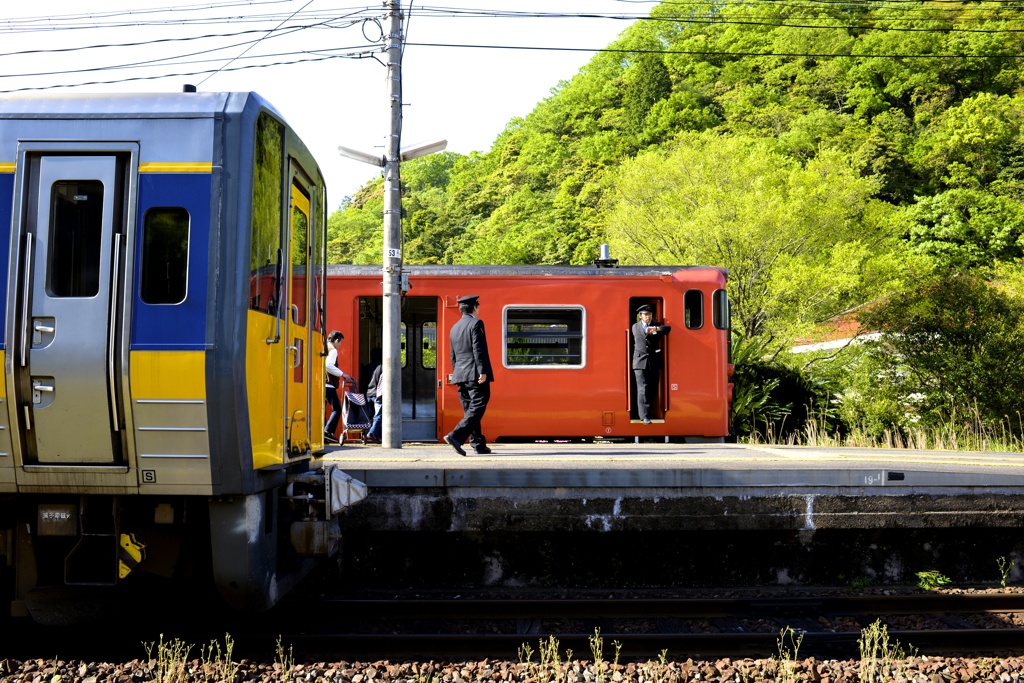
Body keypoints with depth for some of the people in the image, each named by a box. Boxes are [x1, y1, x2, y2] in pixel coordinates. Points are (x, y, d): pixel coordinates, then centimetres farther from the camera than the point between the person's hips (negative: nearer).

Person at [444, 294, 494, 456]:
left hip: (460, 376, 8)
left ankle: (478, 445, 14)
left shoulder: (455, 328, 18)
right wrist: (483, 371, -17)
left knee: (469, 410, 11)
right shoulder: (476, 323, -6)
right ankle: (455, 436, -23)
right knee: (477, 408, -9)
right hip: (475, 375, -8)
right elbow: (479, 350, -15)